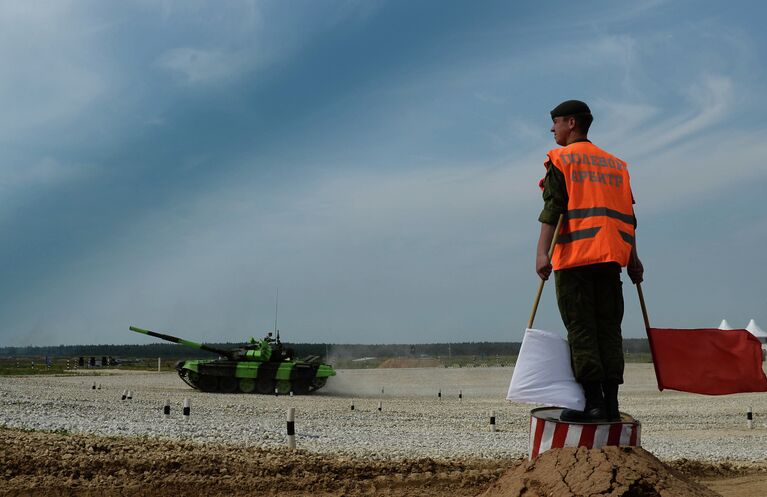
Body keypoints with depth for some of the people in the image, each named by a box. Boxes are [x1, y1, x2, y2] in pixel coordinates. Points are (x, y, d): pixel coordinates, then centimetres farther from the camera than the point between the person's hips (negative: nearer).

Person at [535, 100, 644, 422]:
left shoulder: (561, 159, 2)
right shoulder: (615, 163, 20)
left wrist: (542, 252, -15)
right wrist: (633, 258, 15)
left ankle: (593, 401, -9)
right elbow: (627, 215, 15)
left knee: (581, 330, -4)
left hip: (574, 255, -5)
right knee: (609, 329, 5)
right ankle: (611, 403, 2)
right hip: (610, 257, 5)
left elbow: (552, 210, -9)